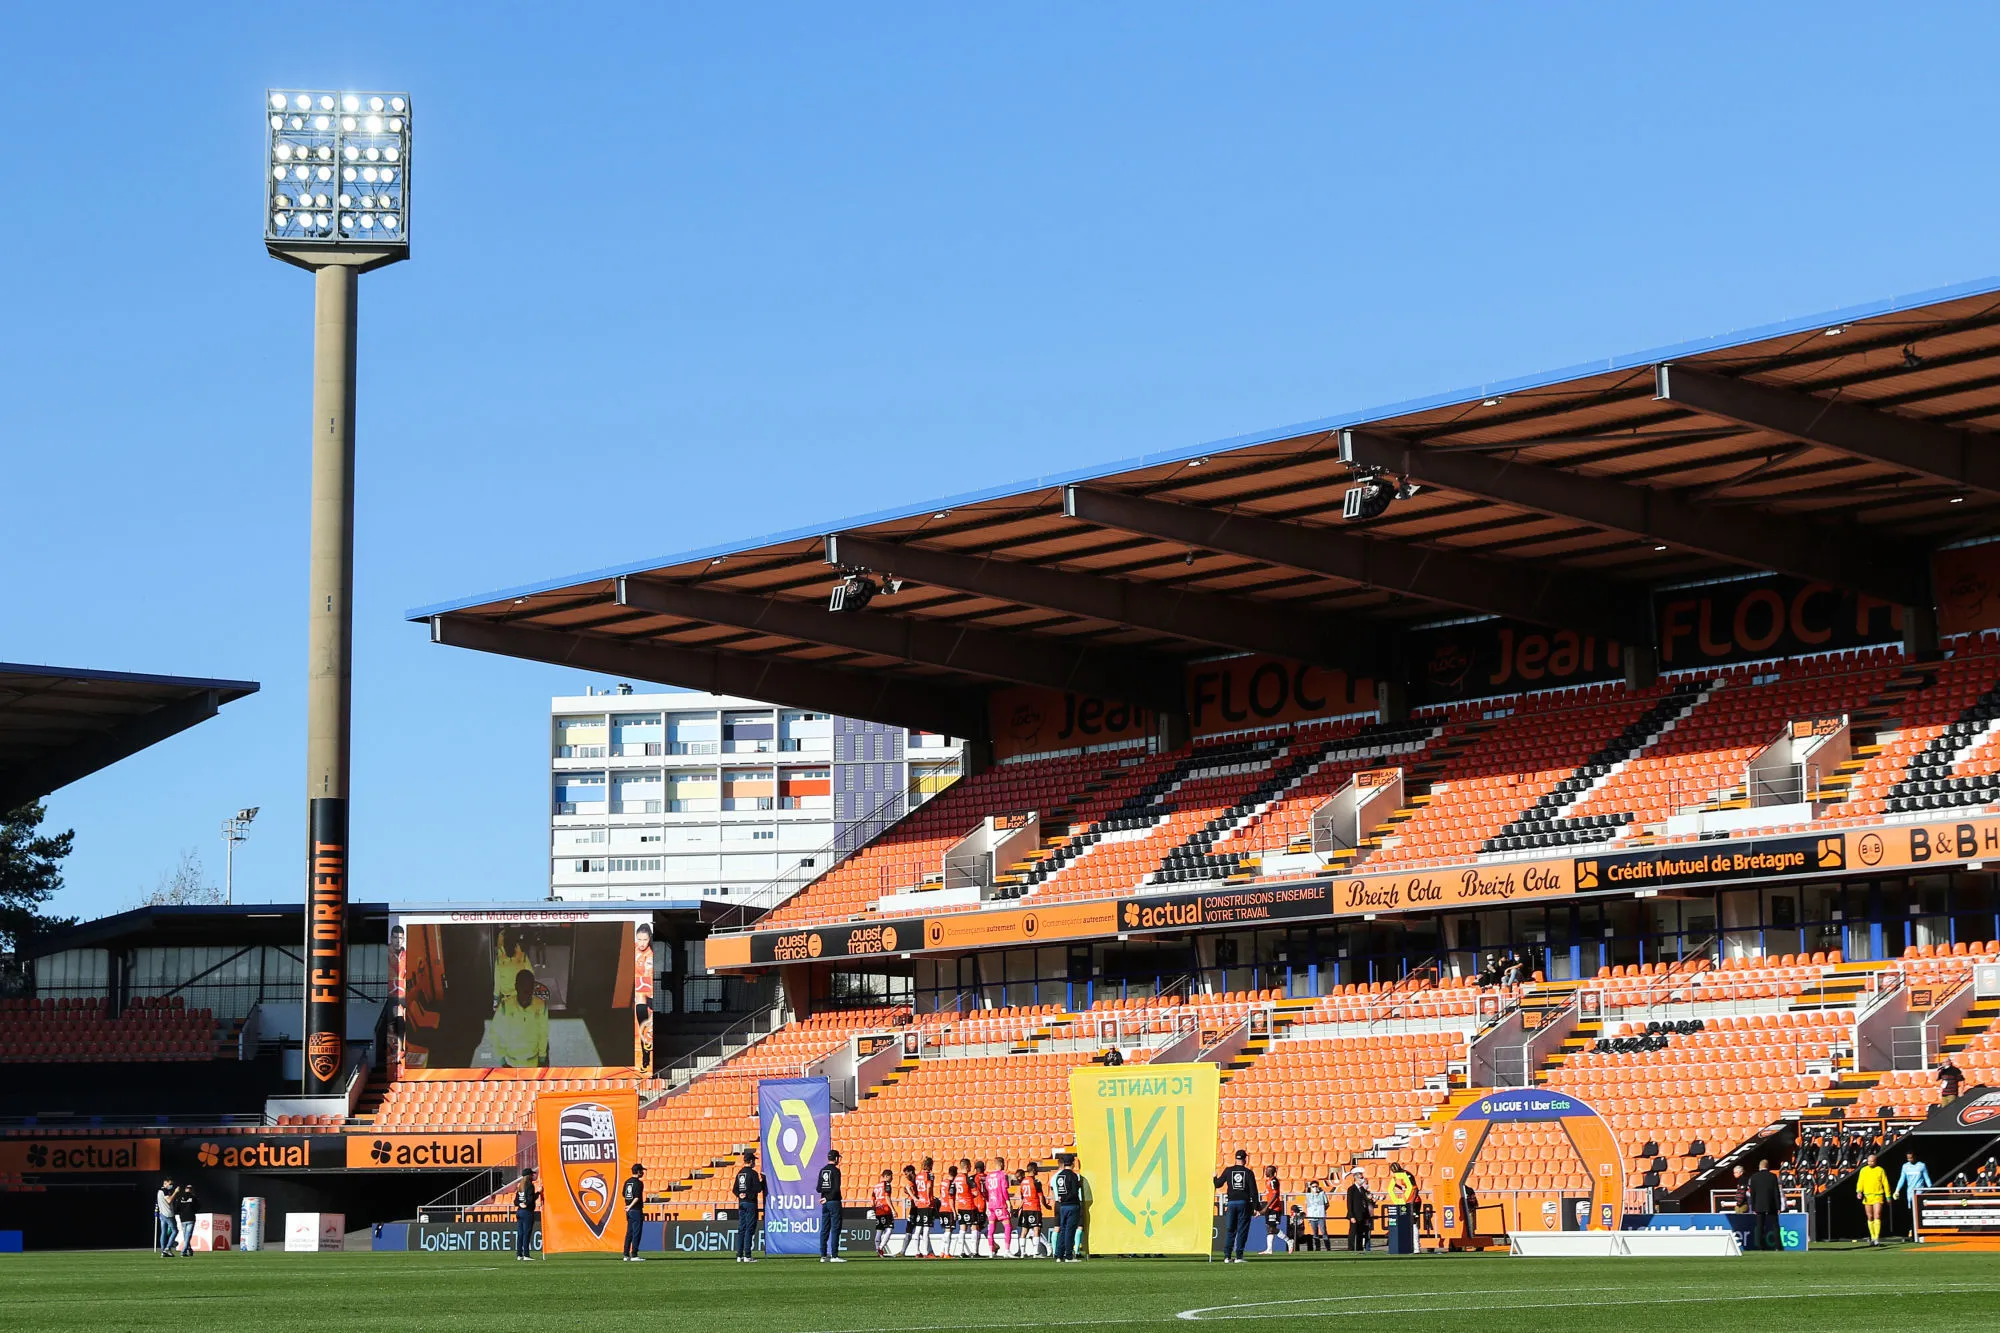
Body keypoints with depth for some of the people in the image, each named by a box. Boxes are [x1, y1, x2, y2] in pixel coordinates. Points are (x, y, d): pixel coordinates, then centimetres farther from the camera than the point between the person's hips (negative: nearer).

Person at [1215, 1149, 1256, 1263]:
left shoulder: (1228, 1171, 2)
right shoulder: (1248, 1172, -2)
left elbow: (1218, 1184, 7)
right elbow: (1253, 1190, -5)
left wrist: (1214, 1177, 29)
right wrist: (1256, 1206, -2)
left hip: (1231, 1203, 2)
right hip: (1244, 1203, -2)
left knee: (1230, 1230, 9)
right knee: (1242, 1230, 2)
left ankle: (1227, 1256, 5)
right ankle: (1238, 1256, -2)